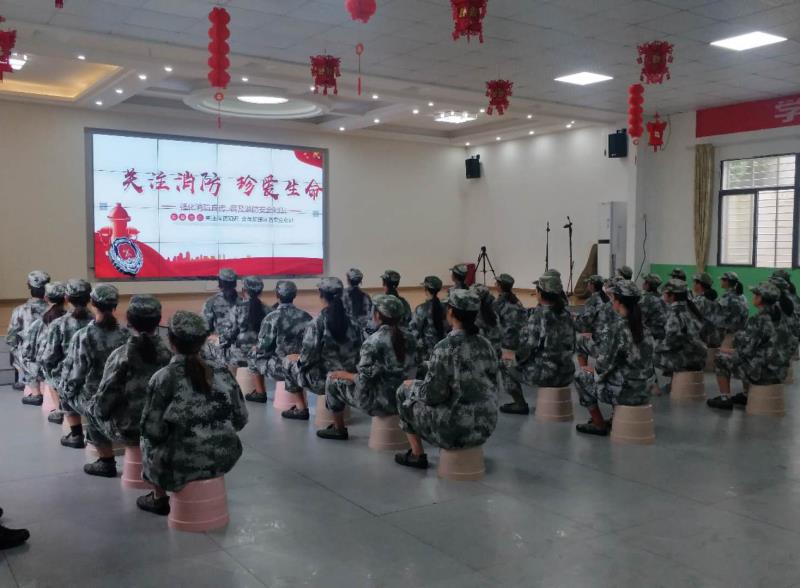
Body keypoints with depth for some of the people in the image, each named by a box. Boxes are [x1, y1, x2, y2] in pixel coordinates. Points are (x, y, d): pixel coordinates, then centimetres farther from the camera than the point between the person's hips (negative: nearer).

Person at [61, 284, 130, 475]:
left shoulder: (83, 336, -17)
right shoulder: (126, 334, -7)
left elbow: (73, 373, -14)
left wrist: (68, 390, 4)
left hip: (95, 399, -4)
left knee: (67, 394, 27)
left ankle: (76, 435, 32)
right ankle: (93, 433, 40)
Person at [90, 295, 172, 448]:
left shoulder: (120, 355, -17)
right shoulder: (169, 354, -11)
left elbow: (105, 399, -13)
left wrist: (93, 405, 9)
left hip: (126, 429, -3)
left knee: (91, 406, 25)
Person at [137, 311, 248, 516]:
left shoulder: (164, 378, -16)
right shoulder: (222, 371, -6)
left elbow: (153, 431, -13)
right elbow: (241, 419, -1)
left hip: (182, 465, -4)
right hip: (225, 458, 4)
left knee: (147, 442, 29)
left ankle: (160, 499, 40)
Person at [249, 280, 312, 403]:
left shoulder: (272, 318, -15)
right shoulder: (306, 317, -3)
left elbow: (262, 348, -11)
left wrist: (256, 349, 13)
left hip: (280, 369, -4)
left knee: (254, 357, 22)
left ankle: (260, 393, 35)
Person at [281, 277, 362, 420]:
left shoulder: (317, 323, -17)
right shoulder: (352, 322, -3)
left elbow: (307, 357, -16)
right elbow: (357, 353, 3)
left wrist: (300, 360, 5)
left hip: (323, 381, -5)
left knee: (289, 360, 20)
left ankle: (301, 408, 20)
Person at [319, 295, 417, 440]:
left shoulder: (373, 342, -19)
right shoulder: (409, 337, 0)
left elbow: (363, 380, -20)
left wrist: (343, 374, 1)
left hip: (383, 402, -7)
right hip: (404, 397, 7)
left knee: (333, 380, 12)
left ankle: (339, 430, 25)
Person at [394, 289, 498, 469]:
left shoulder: (446, 347, -18)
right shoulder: (485, 344, 1)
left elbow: (432, 395, -18)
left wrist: (412, 386, 4)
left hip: (455, 429, -6)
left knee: (404, 392, 17)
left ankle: (417, 455, 23)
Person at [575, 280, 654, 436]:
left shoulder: (617, 327, -19)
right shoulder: (642, 326, 3)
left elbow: (606, 363, -17)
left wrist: (594, 370, 4)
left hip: (624, 392, -7)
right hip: (644, 391, 7)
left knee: (580, 375, 12)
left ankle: (599, 425, 15)